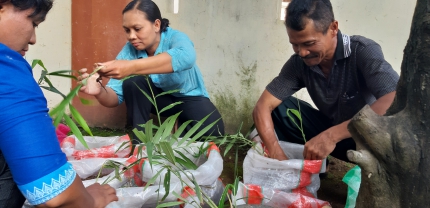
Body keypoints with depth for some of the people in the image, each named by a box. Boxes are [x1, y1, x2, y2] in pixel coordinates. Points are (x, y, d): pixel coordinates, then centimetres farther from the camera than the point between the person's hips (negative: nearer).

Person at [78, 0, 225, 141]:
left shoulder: (174, 37, -27)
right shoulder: (129, 50, -17)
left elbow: (186, 57, -53)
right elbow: (115, 97, -22)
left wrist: (132, 66, -63)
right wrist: (100, 92, -47)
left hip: (189, 97, -2)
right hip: (159, 97, 2)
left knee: (211, 131, -31)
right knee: (132, 82, -28)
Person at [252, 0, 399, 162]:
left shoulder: (363, 51, -24)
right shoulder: (299, 63, -11)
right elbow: (262, 107, -15)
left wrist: (332, 135, -44)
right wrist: (278, 158, -30)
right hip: (329, 132, 4)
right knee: (279, 107, -15)